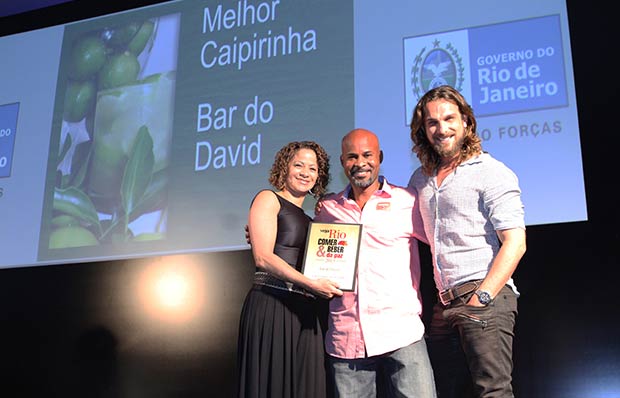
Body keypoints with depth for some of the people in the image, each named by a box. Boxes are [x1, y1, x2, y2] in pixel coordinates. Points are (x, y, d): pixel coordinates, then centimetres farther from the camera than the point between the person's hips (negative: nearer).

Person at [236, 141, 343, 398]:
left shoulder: (308, 219, 23)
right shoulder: (268, 199, 2)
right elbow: (263, 258, -11)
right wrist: (311, 284, -17)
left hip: (306, 313, 7)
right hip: (272, 306, -7)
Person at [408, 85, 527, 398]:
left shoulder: (491, 172, -3)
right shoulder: (421, 179, 17)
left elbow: (514, 243, -10)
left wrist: (481, 297, -17)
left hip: (486, 296, -6)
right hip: (445, 304, 7)